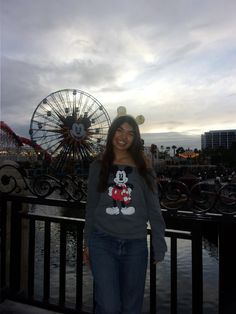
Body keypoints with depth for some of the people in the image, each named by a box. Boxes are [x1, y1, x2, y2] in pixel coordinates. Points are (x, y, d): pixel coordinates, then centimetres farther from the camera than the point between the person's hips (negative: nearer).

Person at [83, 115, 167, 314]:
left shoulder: (143, 169, 0)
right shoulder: (98, 167, 2)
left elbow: (154, 211, 0)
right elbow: (91, 208, 8)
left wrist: (159, 249, 0)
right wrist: (87, 243, 10)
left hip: (135, 245, 1)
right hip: (102, 242, 0)